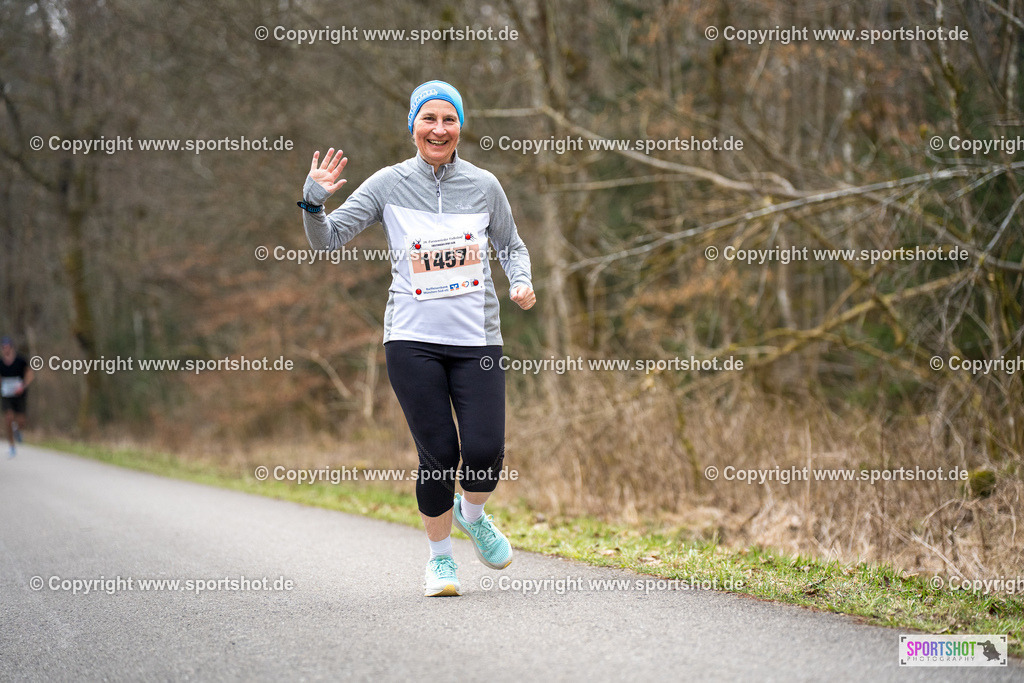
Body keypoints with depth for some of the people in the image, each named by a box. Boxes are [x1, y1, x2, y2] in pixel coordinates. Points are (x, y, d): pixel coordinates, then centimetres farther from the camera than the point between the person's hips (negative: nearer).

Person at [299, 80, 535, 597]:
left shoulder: (483, 186, 5)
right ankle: (440, 557, 20)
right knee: (438, 455, -4)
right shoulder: (388, 185, 1)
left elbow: (510, 245, 20)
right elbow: (326, 240, 2)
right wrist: (315, 200, -15)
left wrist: (521, 281, 1)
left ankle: (472, 514, 25)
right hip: (413, 340, -1)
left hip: (477, 341, 1)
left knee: (485, 452, -10)